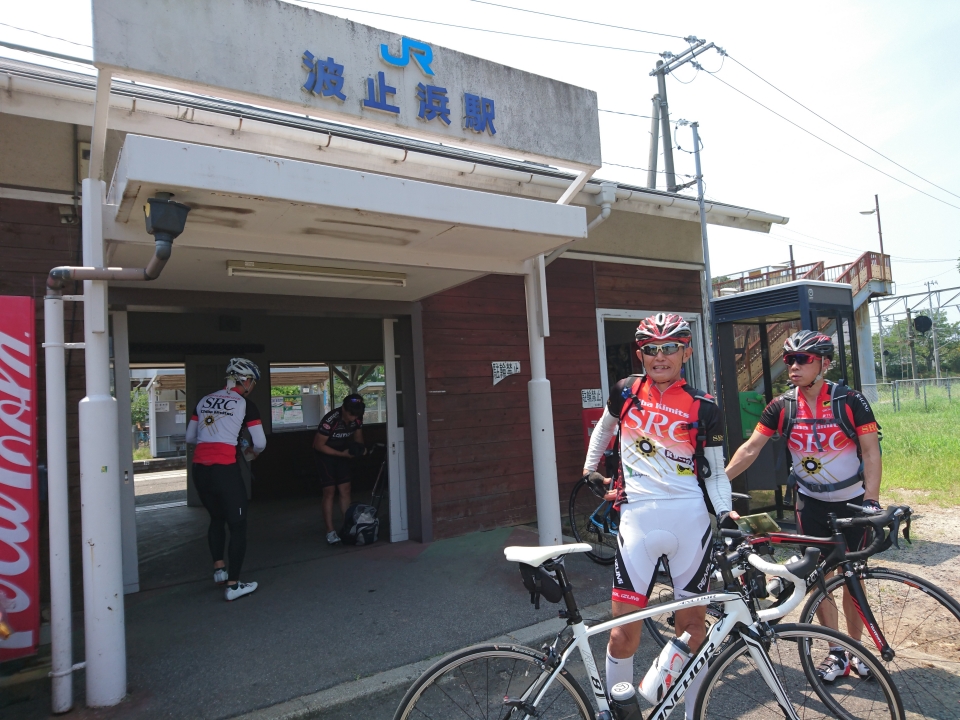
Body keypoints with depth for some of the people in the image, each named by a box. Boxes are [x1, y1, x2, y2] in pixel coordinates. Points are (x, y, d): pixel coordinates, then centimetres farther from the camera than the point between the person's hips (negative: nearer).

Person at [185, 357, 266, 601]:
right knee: (238, 526, 6)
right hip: (225, 470, -6)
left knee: (216, 518, 27)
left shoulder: (204, 400, 14)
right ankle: (233, 585, 7)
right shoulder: (244, 403, -1)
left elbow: (190, 437, 20)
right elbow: (260, 442, -2)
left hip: (199, 469, 6)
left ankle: (219, 568, 25)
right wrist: (252, 452, 19)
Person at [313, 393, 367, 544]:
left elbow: (358, 436, 4)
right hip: (326, 454, -5)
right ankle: (330, 531, -5)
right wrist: (342, 454, -26)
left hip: (343, 453, 5)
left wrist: (360, 448, -17)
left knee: (345, 491, 4)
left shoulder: (357, 418, -15)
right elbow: (319, 445, -25)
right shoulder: (330, 420, -32)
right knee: (329, 492, -8)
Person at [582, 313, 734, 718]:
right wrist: (590, 471, 26)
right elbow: (603, 429, 24)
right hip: (639, 518, 0)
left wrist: (725, 511, -10)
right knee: (624, 632, -1)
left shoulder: (703, 408, 0)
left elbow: (716, 472, 6)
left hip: (691, 519, 0)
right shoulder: (625, 392, 4)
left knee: (693, 623, 13)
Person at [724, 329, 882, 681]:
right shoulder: (782, 406, -9)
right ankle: (837, 653, 19)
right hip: (811, 502, 2)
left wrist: (871, 500, -23)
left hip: (852, 501, -1)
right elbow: (750, 448, -11)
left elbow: (871, 451, -13)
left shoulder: (850, 400, -14)